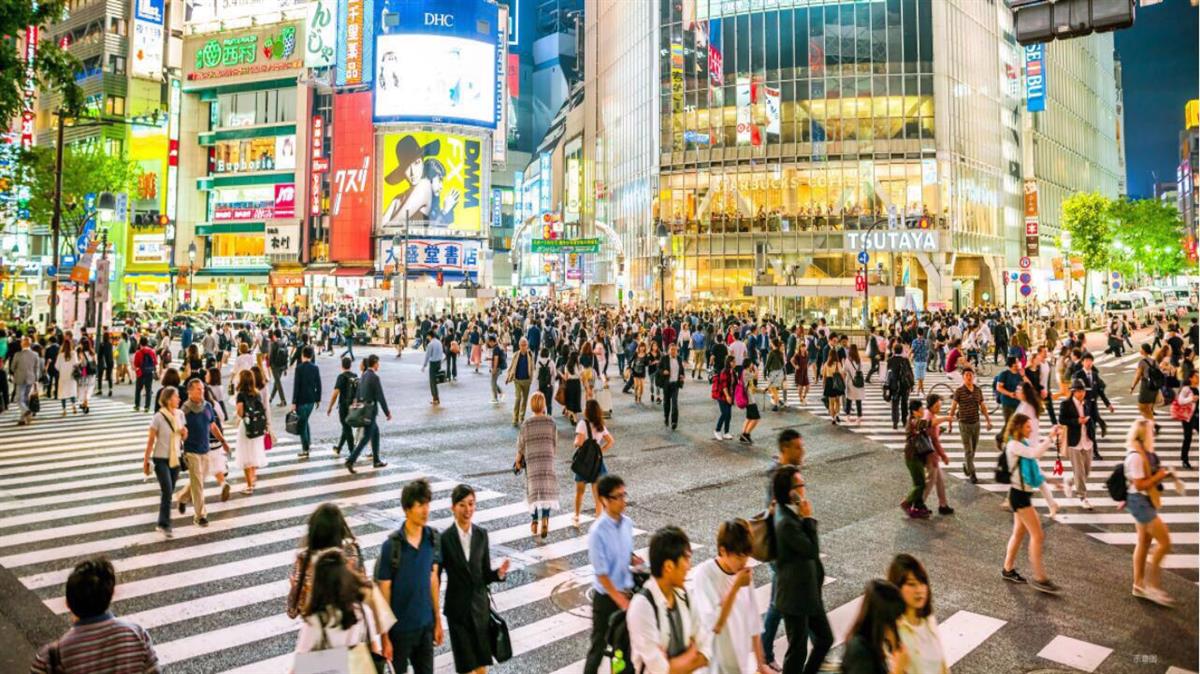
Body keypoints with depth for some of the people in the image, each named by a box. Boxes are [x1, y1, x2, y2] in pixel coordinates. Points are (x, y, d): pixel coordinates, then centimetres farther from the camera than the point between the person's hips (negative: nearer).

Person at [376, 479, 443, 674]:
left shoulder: (432, 538, -6)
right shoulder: (392, 546, -20)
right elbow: (384, 593, -13)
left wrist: (438, 620, 9)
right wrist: (384, 635, -9)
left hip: (426, 624, 4)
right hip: (400, 627, -4)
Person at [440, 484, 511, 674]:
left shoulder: (482, 534, -2)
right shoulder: (444, 538, -12)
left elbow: (485, 574, 3)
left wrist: (499, 573, -17)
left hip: (480, 606, 3)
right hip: (457, 608, -3)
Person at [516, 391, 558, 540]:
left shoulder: (526, 423, -5)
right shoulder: (551, 422, -3)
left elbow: (521, 444, 2)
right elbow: (555, 442, 2)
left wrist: (518, 460, 16)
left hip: (531, 460, 0)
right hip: (547, 458, 0)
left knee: (533, 490, 10)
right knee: (547, 489, 4)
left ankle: (534, 522, 17)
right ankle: (545, 518, -16)